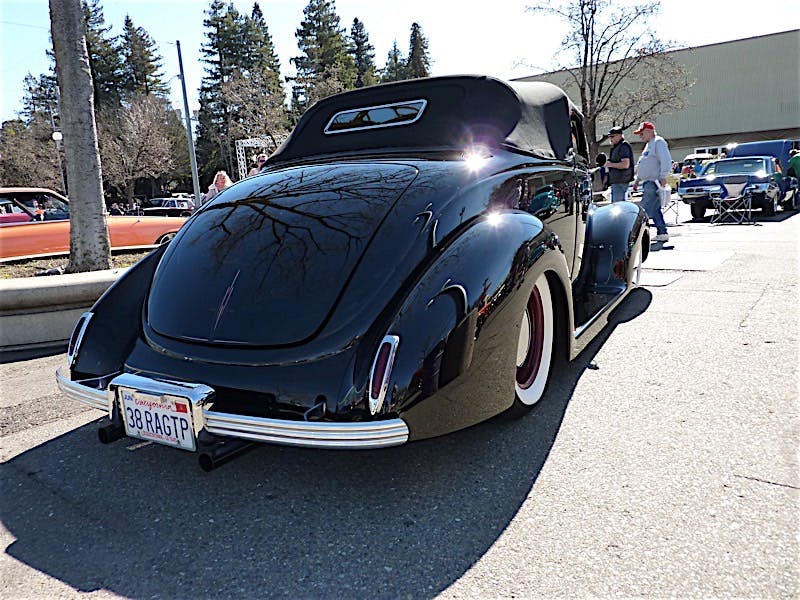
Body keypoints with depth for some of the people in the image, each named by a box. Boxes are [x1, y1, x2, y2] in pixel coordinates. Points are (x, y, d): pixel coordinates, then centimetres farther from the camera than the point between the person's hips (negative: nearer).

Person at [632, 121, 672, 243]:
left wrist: (663, 177, -23)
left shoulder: (658, 142, -7)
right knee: (655, 209, 10)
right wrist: (637, 179, 26)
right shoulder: (649, 145, 24)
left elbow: (666, 161, -17)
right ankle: (662, 233, 13)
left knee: (646, 209, -15)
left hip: (654, 182, -10)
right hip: (648, 182, 10)